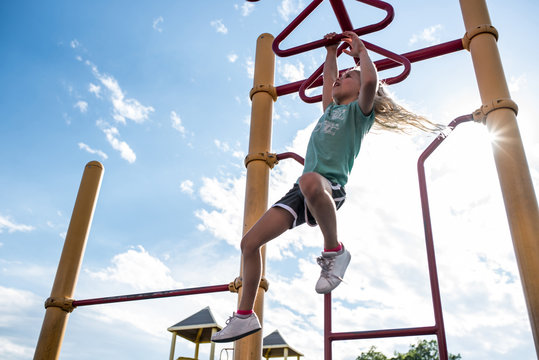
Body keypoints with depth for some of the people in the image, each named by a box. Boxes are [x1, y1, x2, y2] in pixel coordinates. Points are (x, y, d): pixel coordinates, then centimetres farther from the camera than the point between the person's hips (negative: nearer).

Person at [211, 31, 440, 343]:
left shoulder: (360, 110, 8)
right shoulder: (331, 110, 28)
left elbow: (370, 81, -12)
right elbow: (328, 80, 45)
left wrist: (361, 50, 4)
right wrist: (331, 51, 43)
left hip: (331, 186, -8)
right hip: (303, 193, 8)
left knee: (310, 181, -47)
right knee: (250, 242, -2)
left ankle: (334, 251, -23)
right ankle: (245, 316, 9)